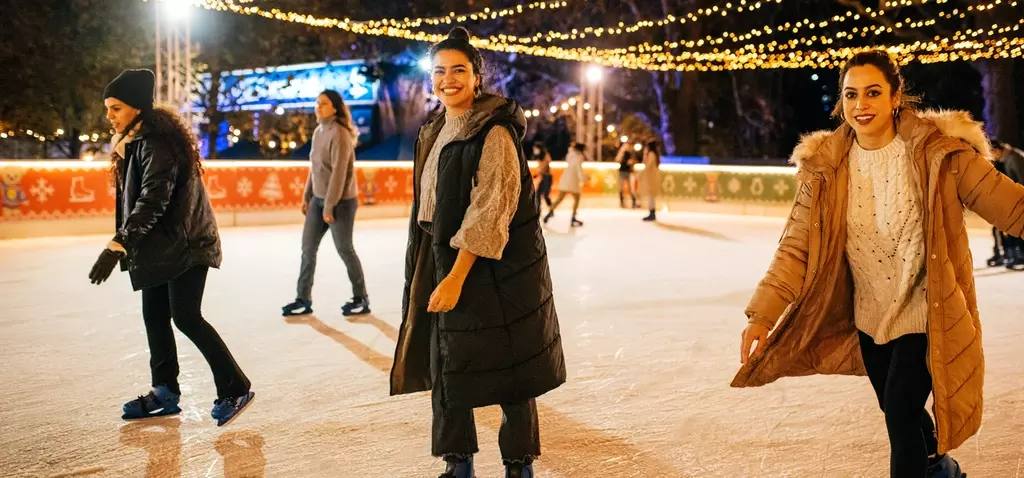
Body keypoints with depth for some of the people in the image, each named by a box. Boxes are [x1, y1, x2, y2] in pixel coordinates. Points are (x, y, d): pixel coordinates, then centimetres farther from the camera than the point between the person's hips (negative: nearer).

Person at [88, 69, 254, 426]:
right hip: (159, 246, 10)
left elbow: (153, 199, -27)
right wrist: (127, 243, 16)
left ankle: (235, 389, -2)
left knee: (186, 317, -11)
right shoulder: (133, 142, 14)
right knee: (155, 317, 10)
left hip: (185, 245, -10)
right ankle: (165, 393, 21)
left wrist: (119, 243, -33)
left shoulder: (156, 142, -18)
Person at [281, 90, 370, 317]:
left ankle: (361, 298, 19)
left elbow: (339, 172, -20)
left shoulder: (339, 134, -17)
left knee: (344, 249, 3)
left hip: (341, 201, -8)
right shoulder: (318, 132, 8)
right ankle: (304, 299, 18)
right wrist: (307, 196, 14)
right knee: (308, 247, 8)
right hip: (318, 199, 8)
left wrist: (330, 206, -20)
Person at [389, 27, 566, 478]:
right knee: (446, 363, 10)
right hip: (443, 258, 8)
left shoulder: (494, 133, -14)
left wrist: (457, 277, -22)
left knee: (509, 370, 3)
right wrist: (440, 272, 13)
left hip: (496, 267, -7)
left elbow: (489, 212, -19)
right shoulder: (435, 131, 11)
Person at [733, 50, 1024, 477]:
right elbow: (797, 246, -12)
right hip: (869, 315, 4)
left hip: (925, 312, -4)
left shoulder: (938, 151, -16)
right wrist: (764, 313, -21)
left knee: (900, 413, -10)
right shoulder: (825, 166, -8)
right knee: (897, 411, 19)